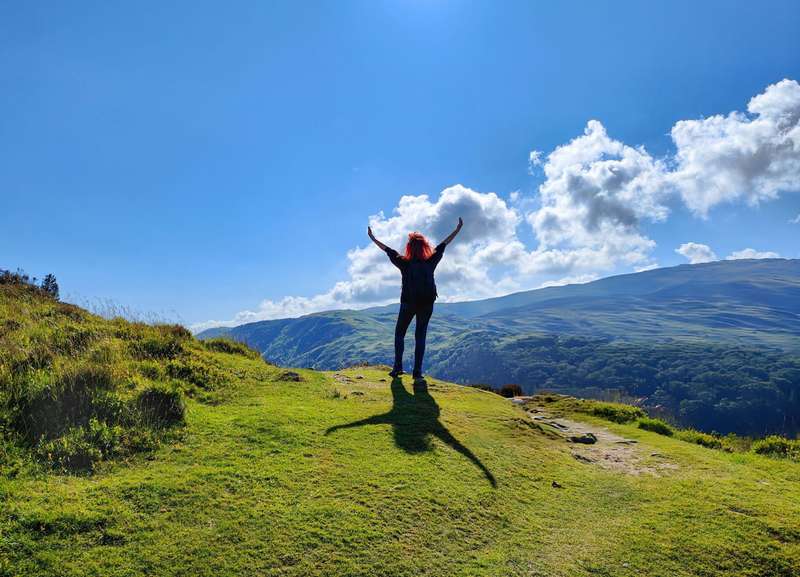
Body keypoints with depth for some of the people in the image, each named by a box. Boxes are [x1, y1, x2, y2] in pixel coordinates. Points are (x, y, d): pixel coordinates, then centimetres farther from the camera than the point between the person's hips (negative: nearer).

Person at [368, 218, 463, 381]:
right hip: (427, 304, 1)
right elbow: (443, 245, 6)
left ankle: (398, 367, 7)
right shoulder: (430, 262, -3)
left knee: (399, 333, 14)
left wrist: (372, 238, 14)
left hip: (408, 303, -1)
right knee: (420, 336, 8)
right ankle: (417, 371, 4)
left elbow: (388, 250, 3)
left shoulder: (404, 263, -6)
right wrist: (458, 229, 16)